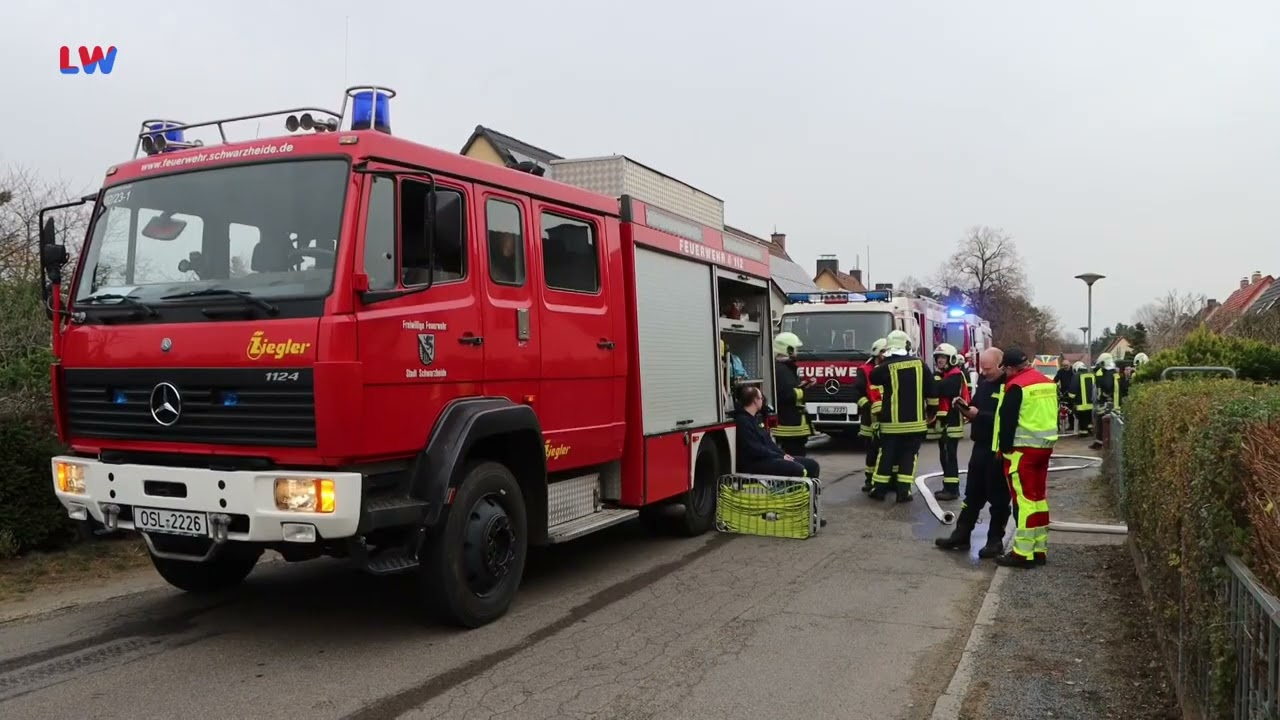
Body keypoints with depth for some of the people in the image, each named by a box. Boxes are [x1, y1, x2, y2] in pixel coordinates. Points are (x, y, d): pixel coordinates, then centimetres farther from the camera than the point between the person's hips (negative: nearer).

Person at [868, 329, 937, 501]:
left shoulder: (883, 369, -7)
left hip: (892, 422, -1)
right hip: (916, 421, 1)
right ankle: (903, 491, 2)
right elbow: (932, 390, 6)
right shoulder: (919, 364, 1)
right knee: (909, 455, 7)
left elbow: (876, 395, -1)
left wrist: (878, 414, 14)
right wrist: (932, 411, 16)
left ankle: (879, 489, 12)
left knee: (887, 454, 9)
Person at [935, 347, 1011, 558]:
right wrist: (967, 408, -2)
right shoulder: (983, 381, 10)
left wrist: (979, 415, -24)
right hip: (980, 446, 8)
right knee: (972, 494, 13)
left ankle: (995, 541, 13)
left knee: (998, 497, 3)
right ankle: (961, 535, 20)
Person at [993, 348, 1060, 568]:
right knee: (1038, 497, 13)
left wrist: (1004, 449, -6)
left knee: (1024, 498, -6)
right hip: (1045, 446, 8)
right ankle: (1039, 549, 19)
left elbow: (1007, 421, -14)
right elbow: (1053, 415, 17)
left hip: (1023, 449, -8)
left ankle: (1024, 553, -5)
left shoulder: (1017, 386, -14)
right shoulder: (1048, 382, 11)